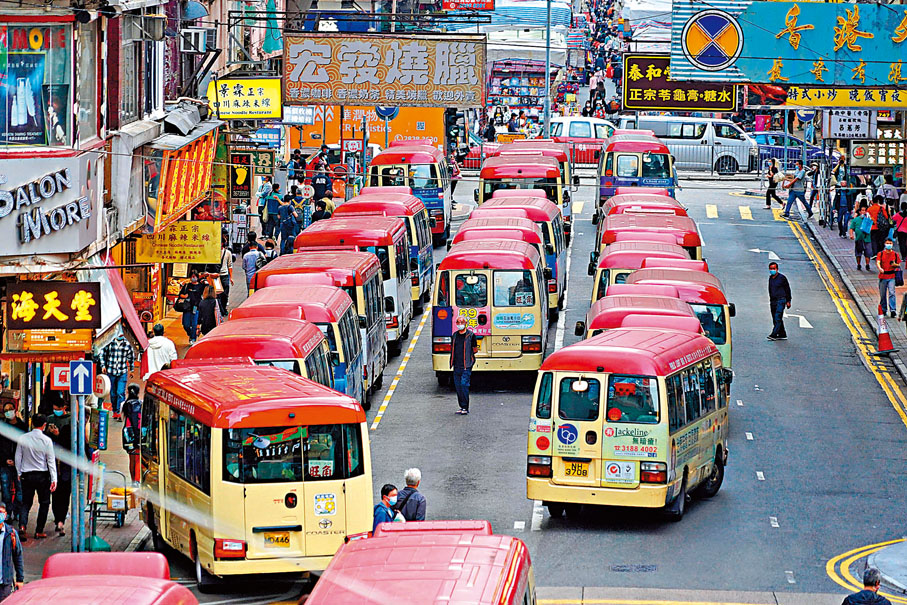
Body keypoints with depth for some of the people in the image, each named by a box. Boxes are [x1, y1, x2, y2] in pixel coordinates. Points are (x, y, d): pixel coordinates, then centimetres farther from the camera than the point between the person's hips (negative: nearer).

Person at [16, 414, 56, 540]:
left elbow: (18, 458, 4)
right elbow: (51, 461, -8)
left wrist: (19, 473, 17)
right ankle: (39, 531, 10)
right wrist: (54, 479, -6)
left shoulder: (23, 438, -4)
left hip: (27, 476, 2)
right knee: (44, 503, 11)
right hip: (43, 476, -2)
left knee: (26, 503, 9)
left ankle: (22, 525, -15)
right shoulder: (47, 440, -11)